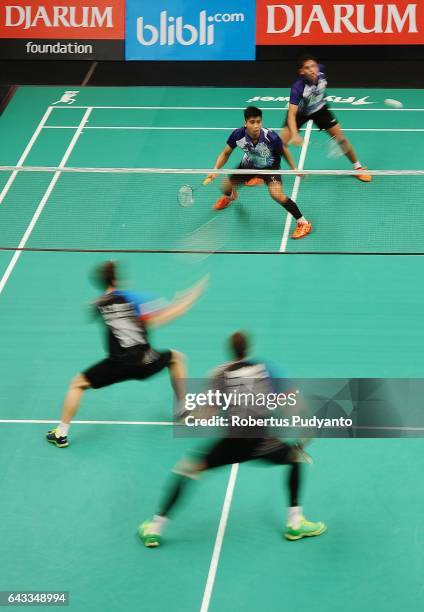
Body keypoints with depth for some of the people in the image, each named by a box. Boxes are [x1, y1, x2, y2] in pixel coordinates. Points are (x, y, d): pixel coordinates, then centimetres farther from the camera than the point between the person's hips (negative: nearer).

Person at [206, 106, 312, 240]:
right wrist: (215, 170, -24)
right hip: (249, 164, 4)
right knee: (225, 187, 10)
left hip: (270, 166, -4)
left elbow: (284, 151, -13)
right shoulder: (238, 135, -30)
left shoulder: (271, 137, -37)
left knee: (277, 195, -27)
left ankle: (303, 223, -8)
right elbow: (226, 153, -11)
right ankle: (230, 197, 53)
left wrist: (294, 168, -13)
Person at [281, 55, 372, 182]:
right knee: (281, 141, -15)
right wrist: (294, 134, -60)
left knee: (340, 138, 3)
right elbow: (292, 114, -45)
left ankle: (358, 167, 24)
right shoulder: (298, 87, -41)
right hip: (300, 112, -4)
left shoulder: (321, 72, -28)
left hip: (319, 109, 4)